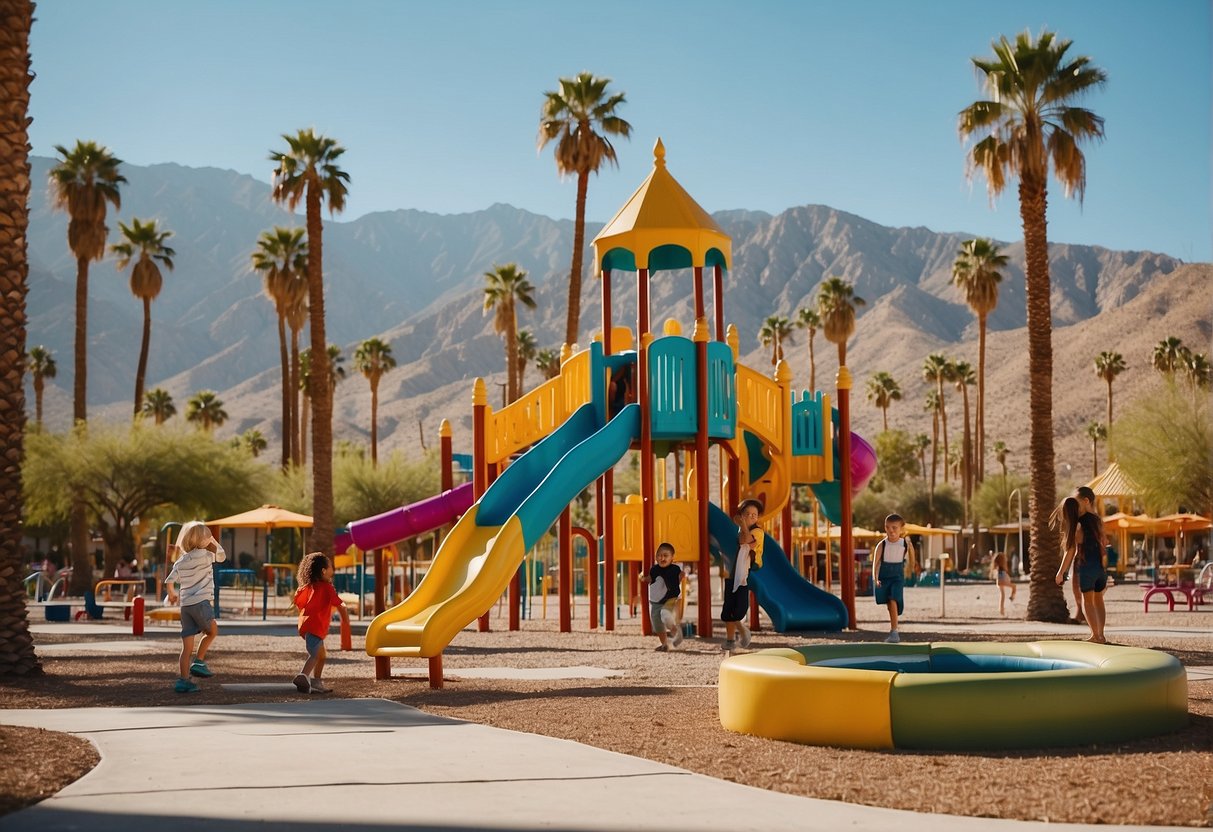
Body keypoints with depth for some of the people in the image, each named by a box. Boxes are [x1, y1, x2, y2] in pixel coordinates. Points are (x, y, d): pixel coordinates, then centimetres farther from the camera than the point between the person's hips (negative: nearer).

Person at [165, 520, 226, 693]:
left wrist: (172, 594, 32)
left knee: (187, 645, 6)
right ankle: (199, 663, 11)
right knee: (212, 631, 19)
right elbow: (222, 557, 9)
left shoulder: (180, 561, 14)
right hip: (200, 602, -6)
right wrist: (214, 542, 16)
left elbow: (169, 581, 14)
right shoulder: (203, 555, -4)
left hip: (185, 605, 6)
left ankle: (184, 679, 4)